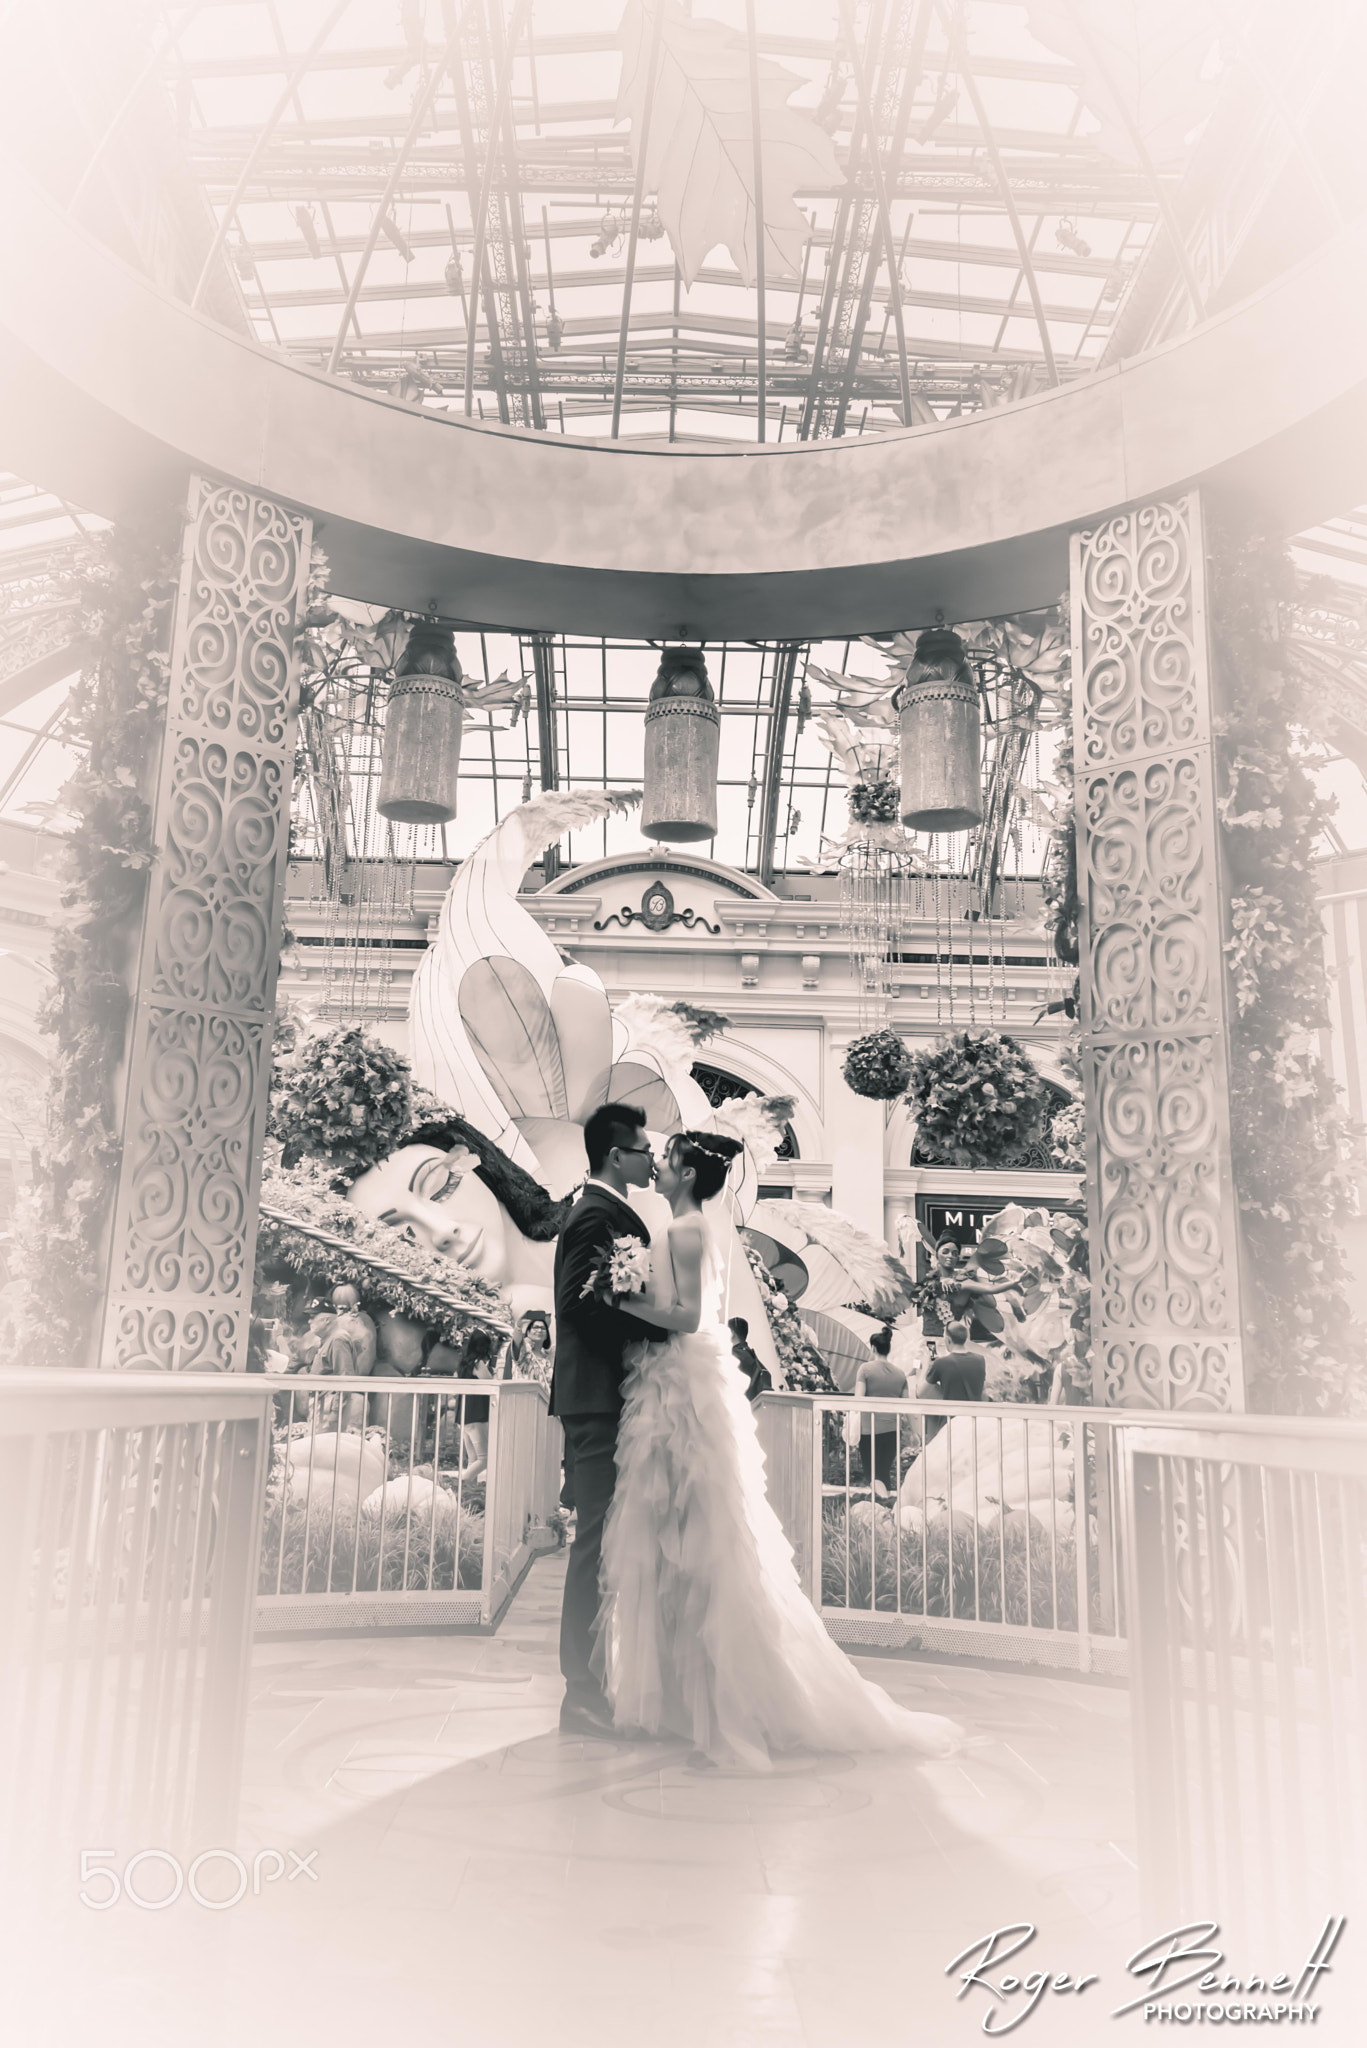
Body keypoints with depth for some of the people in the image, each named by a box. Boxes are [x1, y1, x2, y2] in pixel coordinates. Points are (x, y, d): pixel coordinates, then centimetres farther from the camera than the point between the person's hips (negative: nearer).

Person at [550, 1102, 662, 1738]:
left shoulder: (598, 1211, 19)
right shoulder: (601, 1216, -13)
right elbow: (581, 1303, -24)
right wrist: (660, 1327, -19)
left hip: (599, 1401, 10)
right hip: (601, 1399, -10)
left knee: (600, 1543, 14)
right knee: (598, 1545, -4)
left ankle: (587, 1684, 23)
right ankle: (584, 1694, 4)